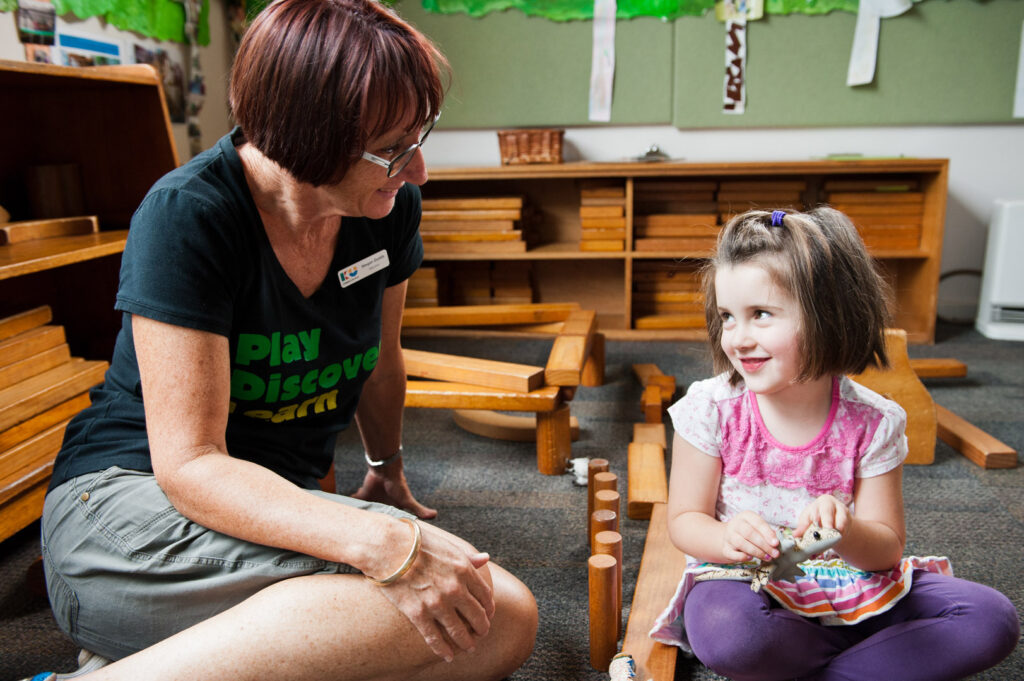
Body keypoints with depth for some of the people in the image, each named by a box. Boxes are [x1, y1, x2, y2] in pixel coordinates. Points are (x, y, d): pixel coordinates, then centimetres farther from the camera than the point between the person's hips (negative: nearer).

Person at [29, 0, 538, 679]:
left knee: (506, 622, -19)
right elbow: (189, 463, -22)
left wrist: (388, 472, 31)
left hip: (275, 505, 7)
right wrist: (385, 542, -36)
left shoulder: (388, 209, -2)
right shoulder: (187, 216, -19)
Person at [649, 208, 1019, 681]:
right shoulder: (711, 410, -12)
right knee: (726, 632, -36)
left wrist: (844, 531, -32)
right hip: (747, 586, -2)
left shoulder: (872, 423, -10)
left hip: (852, 586, 2)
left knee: (993, 619, -14)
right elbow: (684, 521, -7)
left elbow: (886, 549, -7)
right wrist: (726, 538, -31)